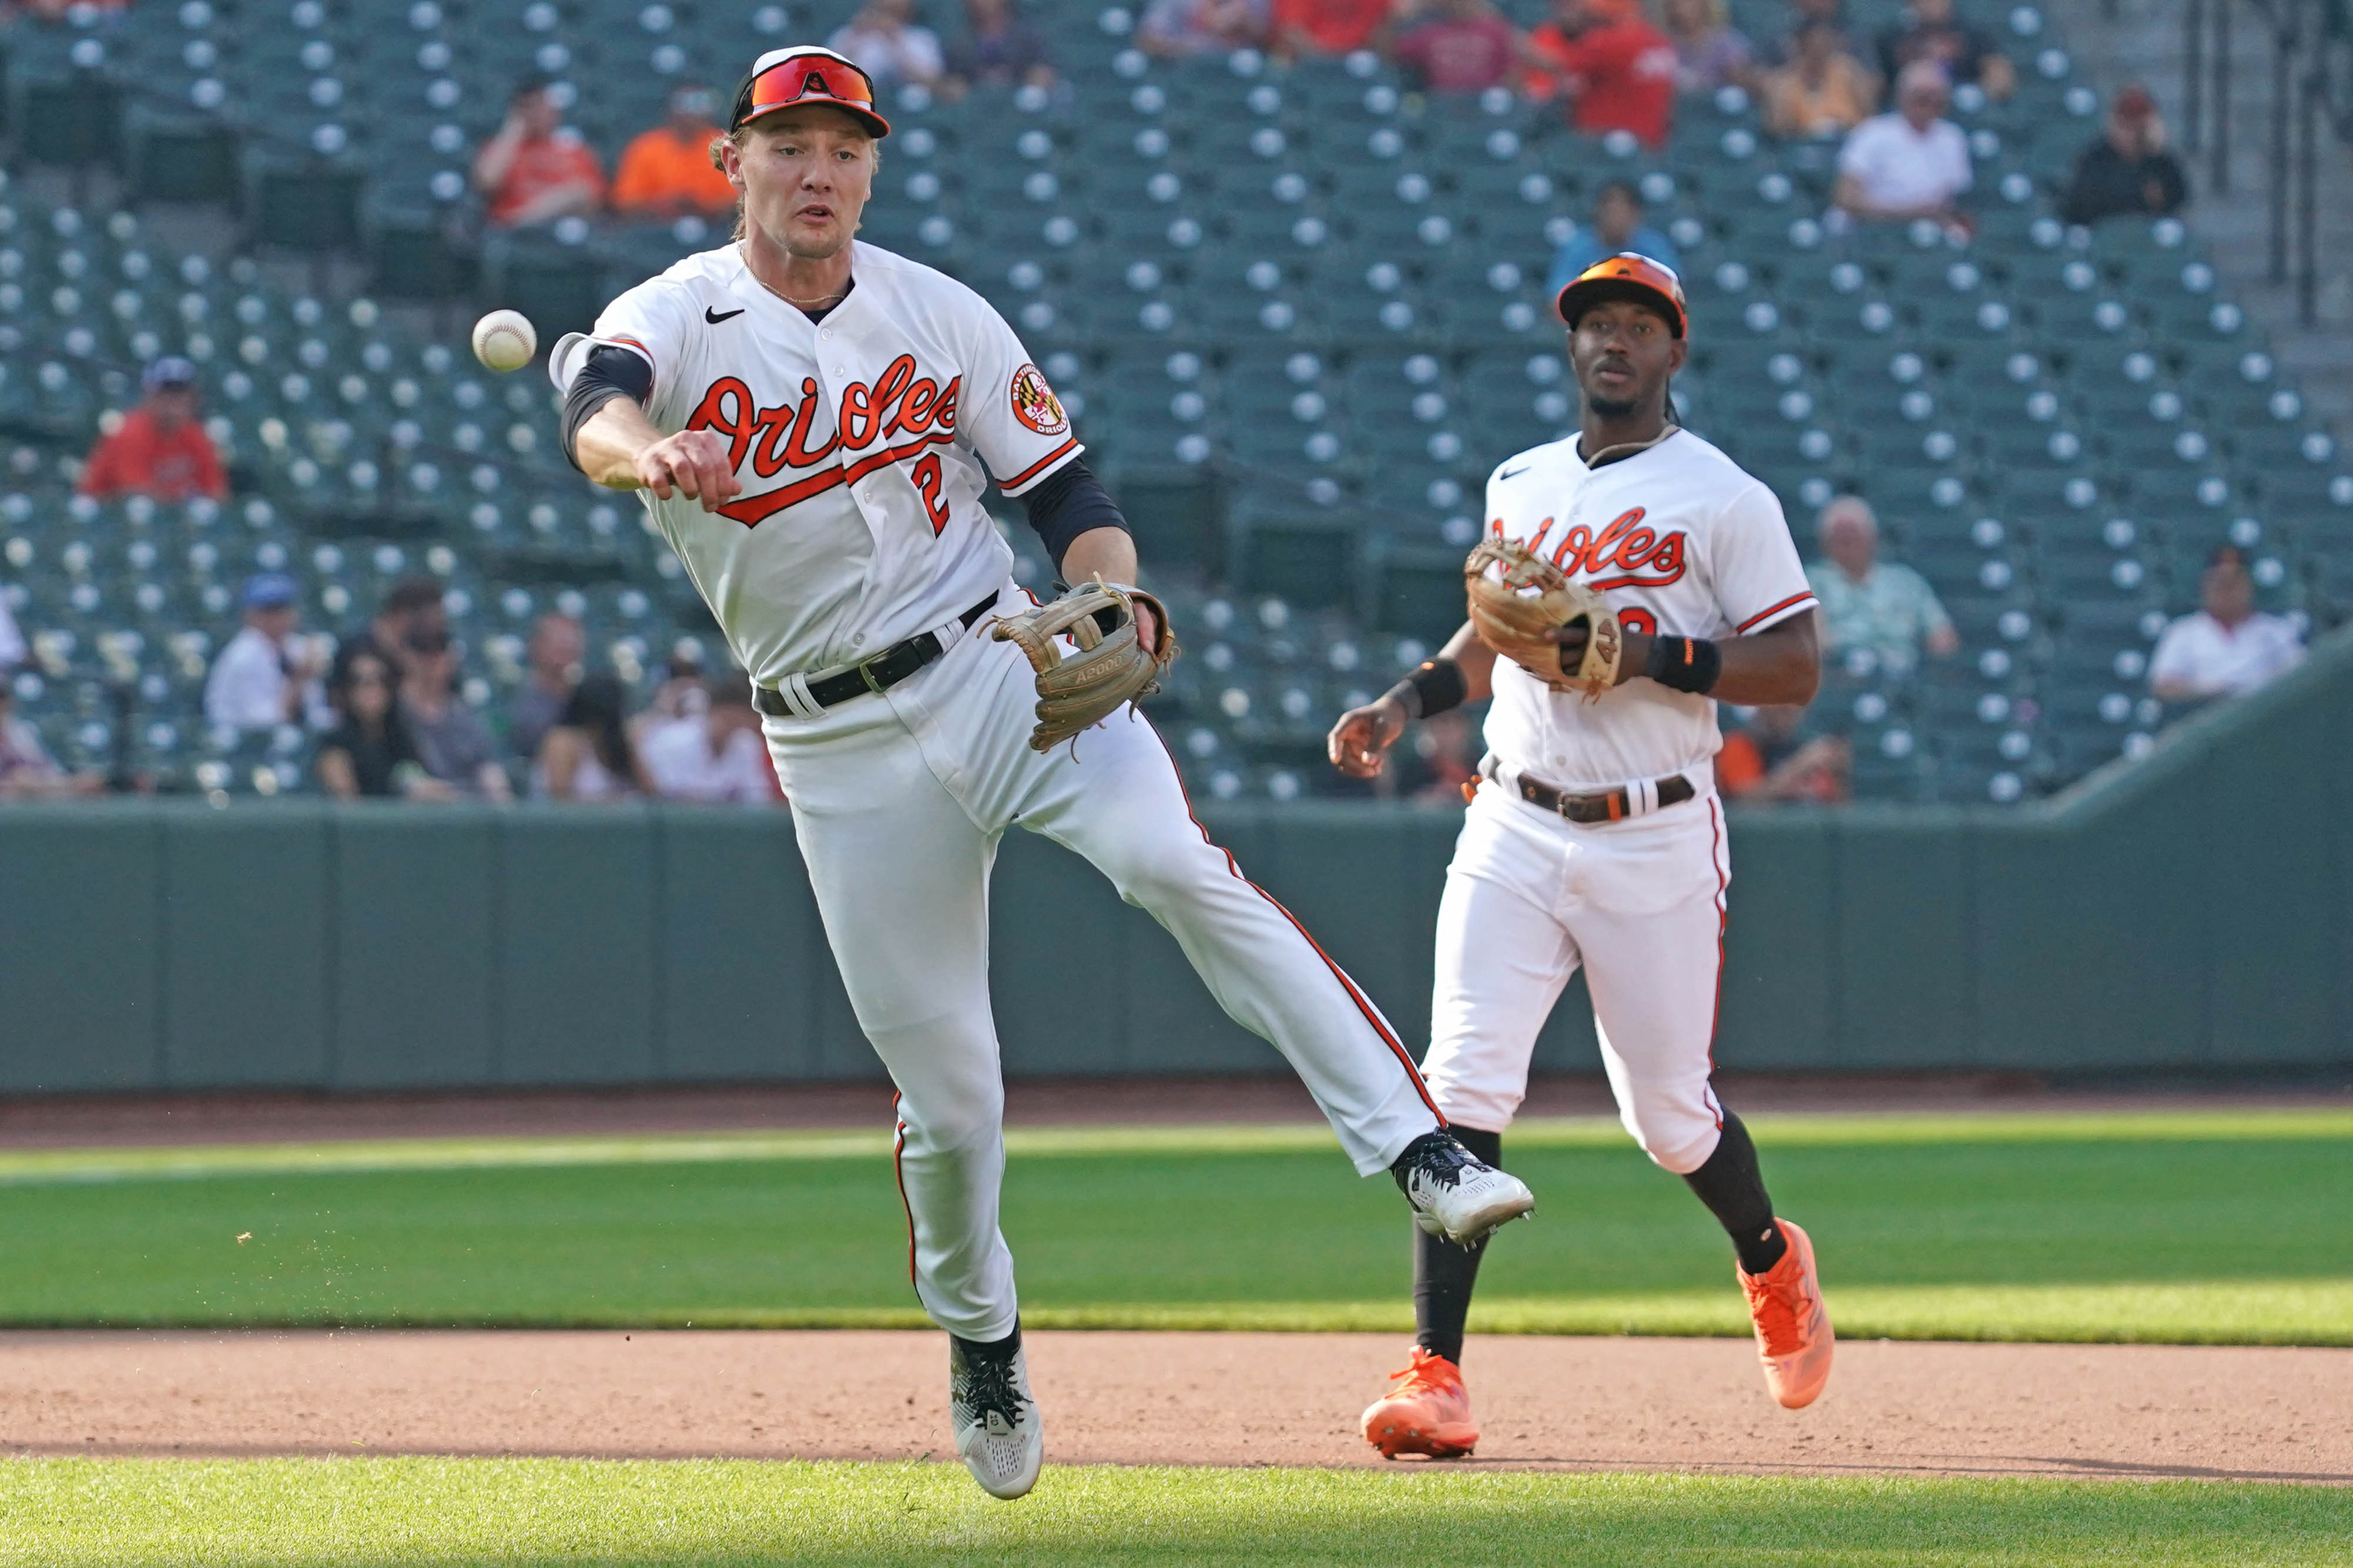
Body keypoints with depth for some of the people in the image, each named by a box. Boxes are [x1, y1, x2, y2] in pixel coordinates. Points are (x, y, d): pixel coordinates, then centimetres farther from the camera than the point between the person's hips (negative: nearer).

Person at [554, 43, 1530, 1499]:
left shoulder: (941, 316, 4)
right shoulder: (673, 323, -3)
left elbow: (1065, 489, 7)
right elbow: (599, 413, -27)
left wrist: (1113, 601, -16)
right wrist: (656, 457, -52)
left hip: (997, 664, 0)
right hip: (840, 747, 0)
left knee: (1175, 861, -27)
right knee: (942, 1084, 3)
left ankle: (1417, 1148, -30)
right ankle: (980, 1337, 30)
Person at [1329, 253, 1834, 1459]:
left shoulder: (1724, 499, -4)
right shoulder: (1518, 487, 13)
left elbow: (1796, 668, -8)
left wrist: (1647, 655, -19)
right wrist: (1406, 701, 12)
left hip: (1656, 840, -3)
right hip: (1515, 831, 3)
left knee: (1669, 1113, 6)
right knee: (1463, 1086, -13)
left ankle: (1771, 1262, 40)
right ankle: (1435, 1374, -17)